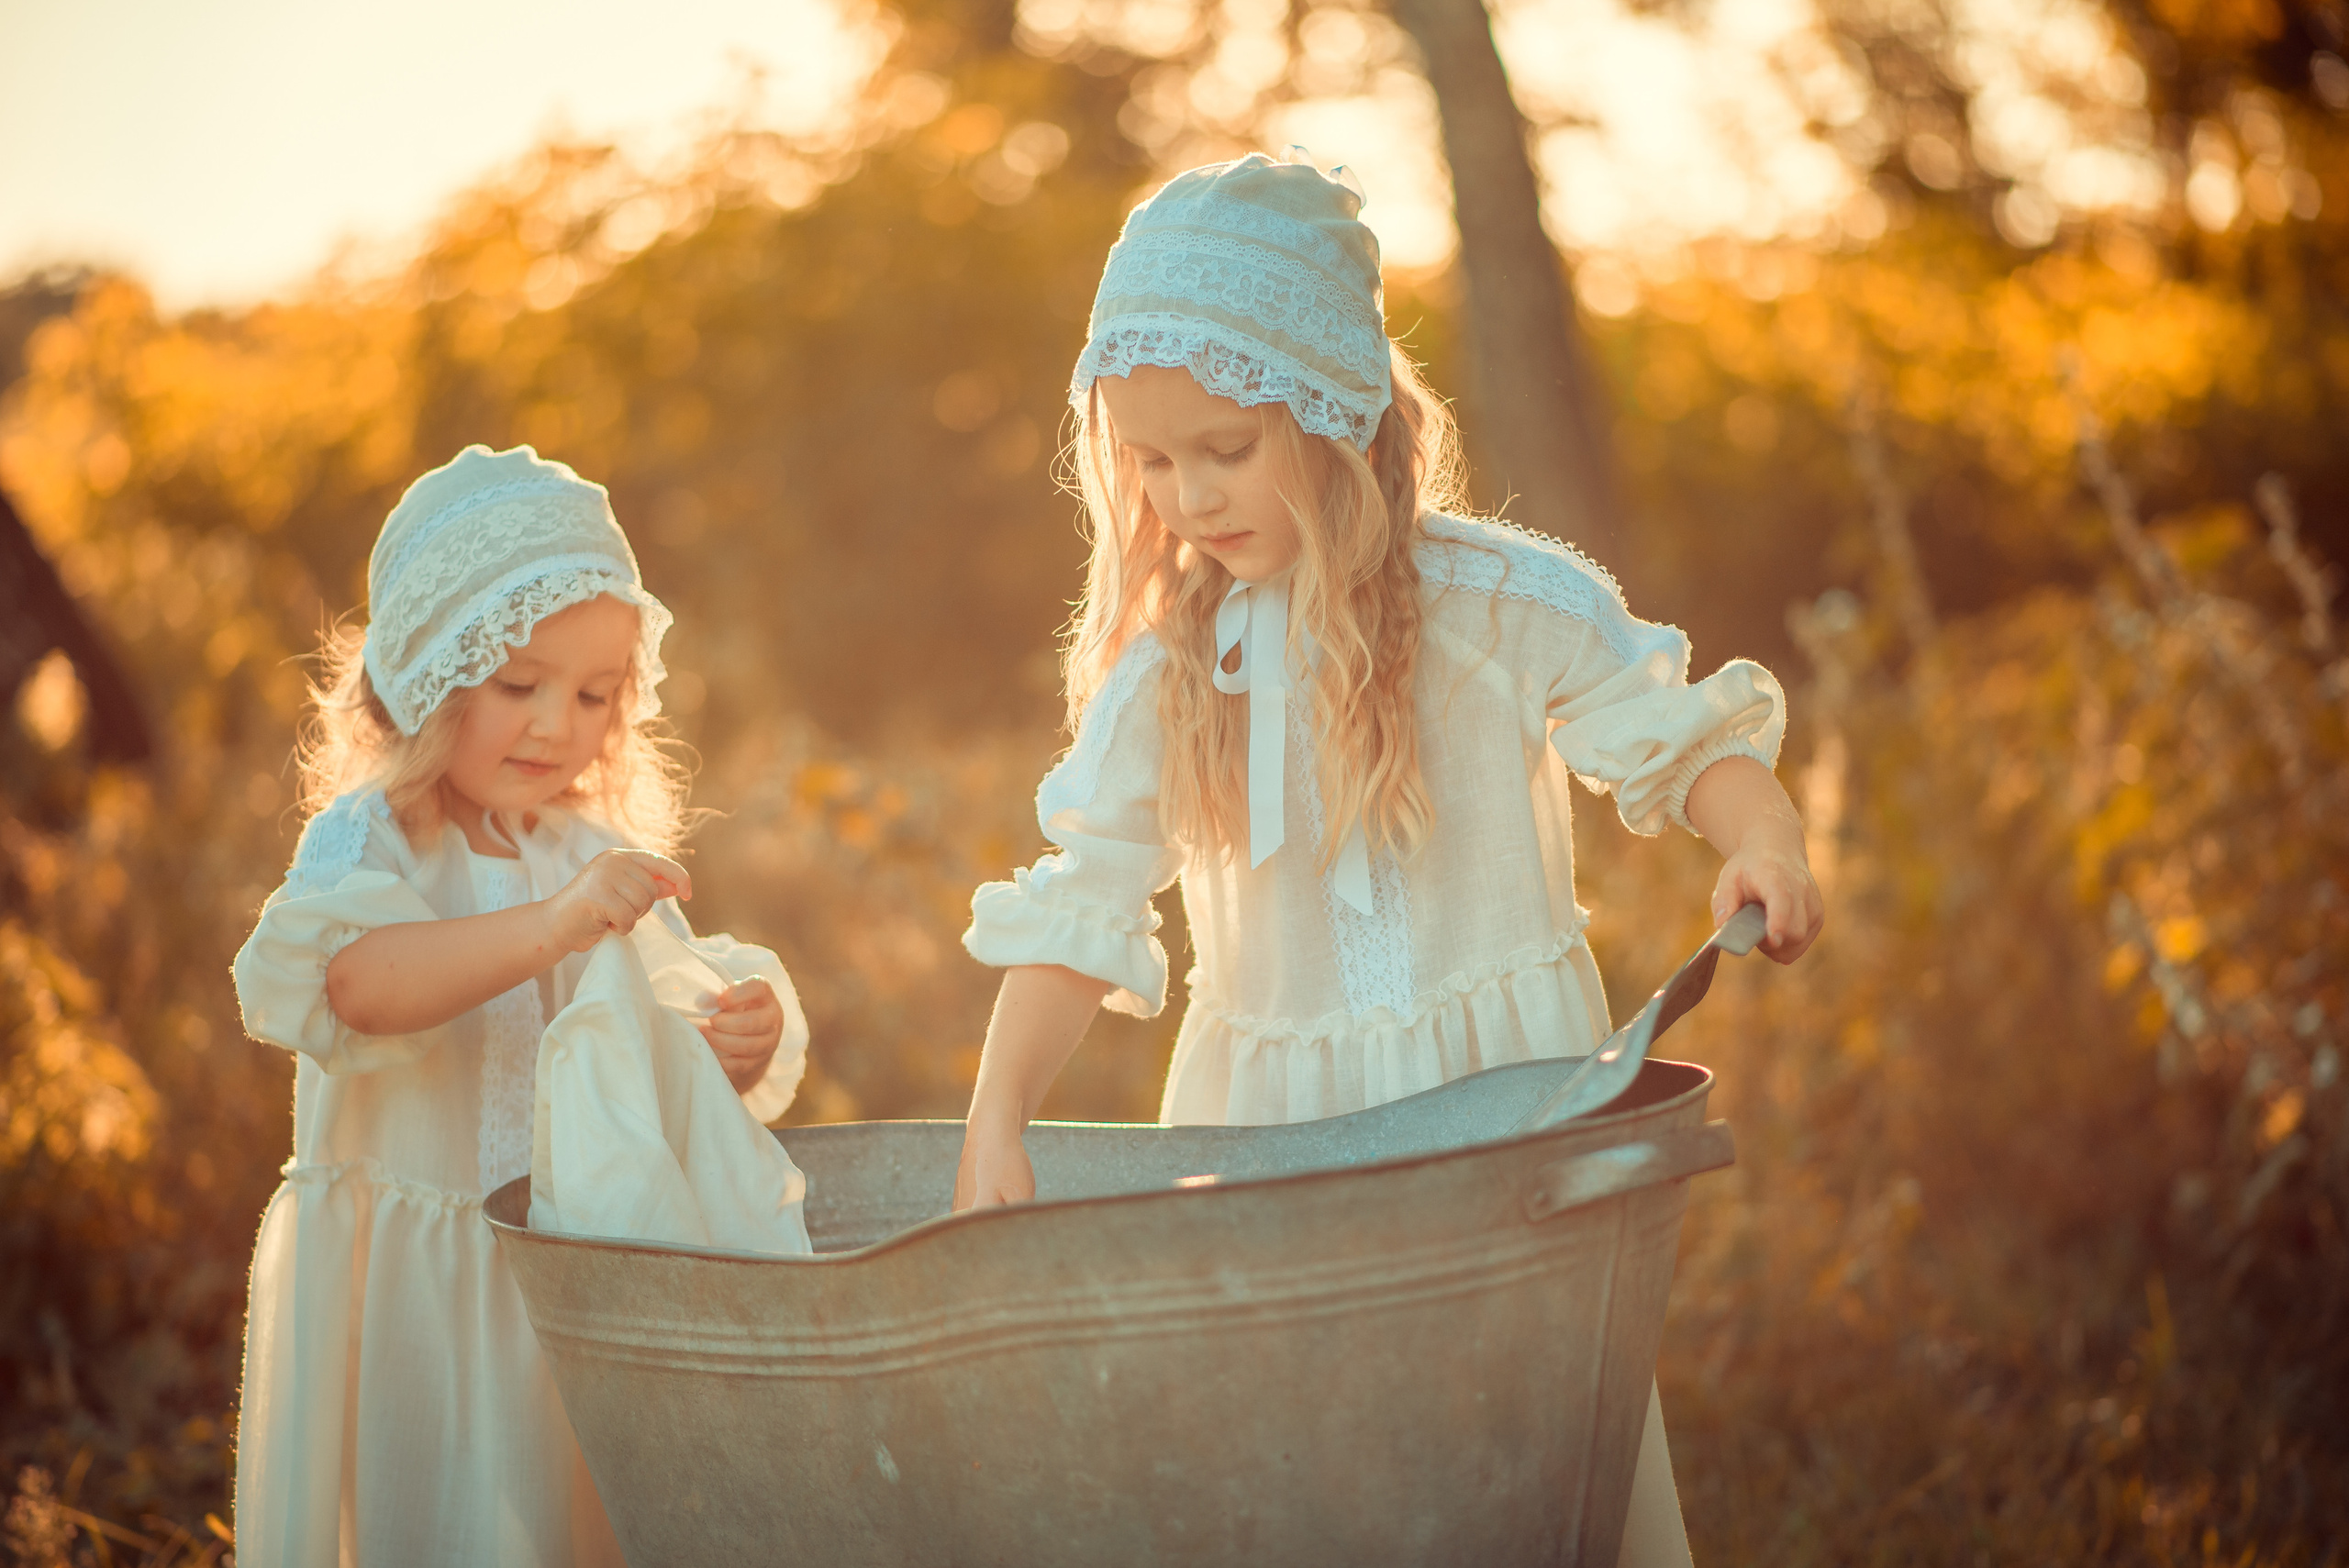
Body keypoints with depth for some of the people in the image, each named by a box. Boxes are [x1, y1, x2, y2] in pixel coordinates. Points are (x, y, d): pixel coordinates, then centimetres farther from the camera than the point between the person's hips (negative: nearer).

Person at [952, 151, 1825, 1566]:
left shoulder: (1501, 604, -8)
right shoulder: (1158, 675, -2)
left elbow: (1677, 742, -1)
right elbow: (1077, 911, -4)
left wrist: (1763, 844, -22)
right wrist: (997, 1117, -15)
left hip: (1504, 1082, -2)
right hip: (1271, 1120, 2)